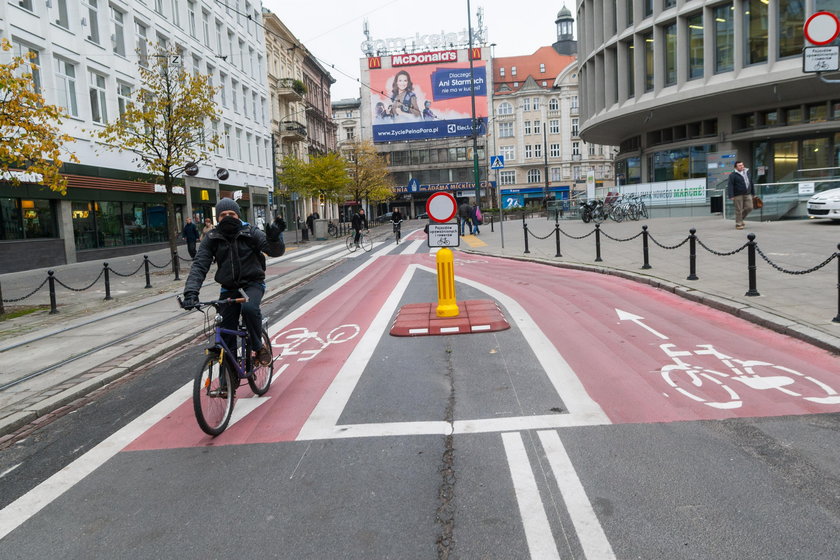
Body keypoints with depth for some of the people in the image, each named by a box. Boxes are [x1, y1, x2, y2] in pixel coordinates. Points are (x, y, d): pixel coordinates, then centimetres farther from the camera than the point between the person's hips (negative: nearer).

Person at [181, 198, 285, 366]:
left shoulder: (251, 232, -7)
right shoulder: (212, 238, -2)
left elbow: (275, 251, -17)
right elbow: (199, 266, -10)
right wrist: (191, 291, -26)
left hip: (252, 284, -3)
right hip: (229, 288, 3)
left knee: (249, 307, -34)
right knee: (226, 331, 0)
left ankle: (259, 347, -12)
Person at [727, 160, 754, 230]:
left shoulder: (747, 172, 13)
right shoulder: (733, 175, -6)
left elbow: (751, 183, 21)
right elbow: (730, 186, -13)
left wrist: (753, 193, 20)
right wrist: (731, 196, -20)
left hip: (747, 194, 6)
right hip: (738, 195, -6)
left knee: (749, 208, 1)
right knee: (739, 210, -4)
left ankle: (741, 218, 24)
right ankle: (738, 224, 5)